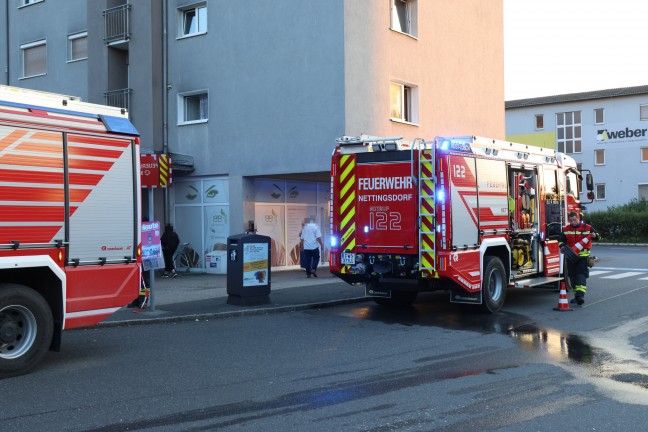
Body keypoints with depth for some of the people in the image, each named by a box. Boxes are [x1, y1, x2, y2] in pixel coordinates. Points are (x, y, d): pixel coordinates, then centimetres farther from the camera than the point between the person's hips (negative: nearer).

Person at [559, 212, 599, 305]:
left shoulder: (587, 228, 1)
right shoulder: (566, 230, 6)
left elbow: (597, 236, 7)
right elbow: (560, 240, 8)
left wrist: (595, 235, -16)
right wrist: (563, 247, -13)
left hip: (583, 256, -3)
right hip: (571, 256, 3)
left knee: (581, 275, -13)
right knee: (573, 276, 7)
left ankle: (580, 295, -22)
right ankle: (576, 295, 18)